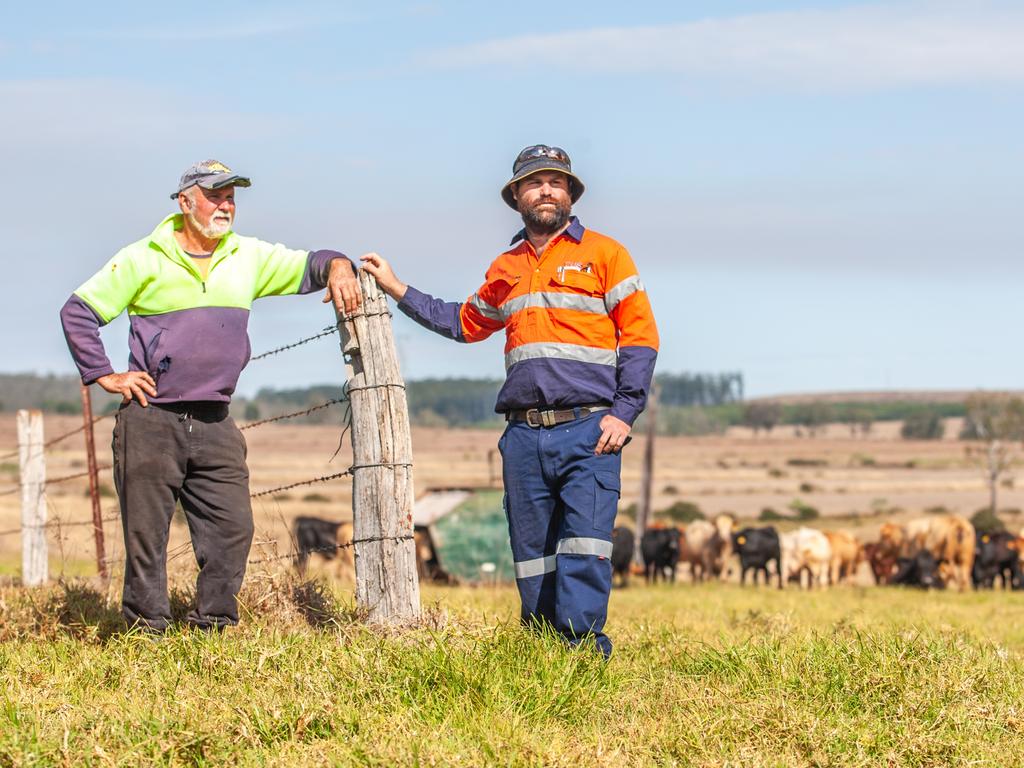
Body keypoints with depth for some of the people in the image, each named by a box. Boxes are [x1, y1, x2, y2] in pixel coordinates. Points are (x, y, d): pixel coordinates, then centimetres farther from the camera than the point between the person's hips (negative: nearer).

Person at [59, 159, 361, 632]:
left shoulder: (249, 258, 11)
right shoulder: (143, 260, 1)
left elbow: (307, 265, 18)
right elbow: (78, 313, 6)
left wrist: (337, 267, -6)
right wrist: (104, 376, -1)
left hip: (216, 428, 4)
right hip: (151, 425, -4)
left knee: (232, 530, -2)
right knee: (146, 535, -3)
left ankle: (213, 628, 8)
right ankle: (147, 631, 4)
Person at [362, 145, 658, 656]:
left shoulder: (603, 254, 5)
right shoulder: (505, 269, 21)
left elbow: (641, 336, 1)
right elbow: (465, 323, 36)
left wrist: (623, 413, -9)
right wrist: (396, 288, 32)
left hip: (588, 431, -5)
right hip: (524, 436, 5)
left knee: (584, 550, -16)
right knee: (531, 555, 4)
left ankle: (582, 648, -19)